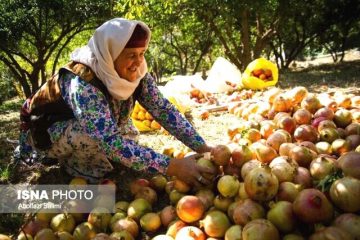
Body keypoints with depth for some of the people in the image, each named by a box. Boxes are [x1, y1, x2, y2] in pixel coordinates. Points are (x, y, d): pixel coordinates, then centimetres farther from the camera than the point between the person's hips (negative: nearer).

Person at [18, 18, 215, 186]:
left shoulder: (136, 73, -18)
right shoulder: (82, 84, -38)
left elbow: (163, 109, -17)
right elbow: (111, 141, -45)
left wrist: (201, 147, -27)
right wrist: (173, 167, -49)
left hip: (86, 132, 8)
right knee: (96, 135, -34)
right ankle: (75, 163, -3)